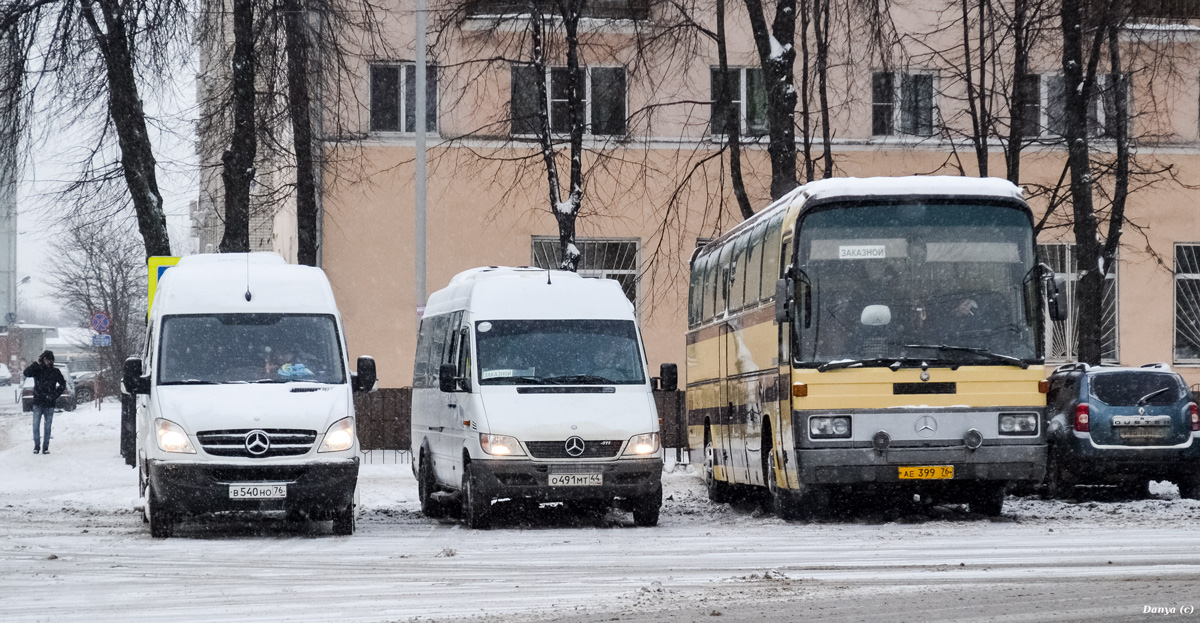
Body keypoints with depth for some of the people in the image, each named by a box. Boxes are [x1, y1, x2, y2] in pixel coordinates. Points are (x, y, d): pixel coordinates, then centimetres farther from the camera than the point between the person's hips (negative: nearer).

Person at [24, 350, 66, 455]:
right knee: (36, 425, -4)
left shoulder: (55, 372, 5)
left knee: (47, 427, 3)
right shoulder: (37, 370, 1)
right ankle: (36, 446, 6)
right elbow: (26, 373, -17)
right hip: (38, 403, -1)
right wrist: (37, 364, -22)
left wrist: (56, 395, 2)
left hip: (49, 404, 1)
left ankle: (45, 447, 9)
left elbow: (63, 384, 13)